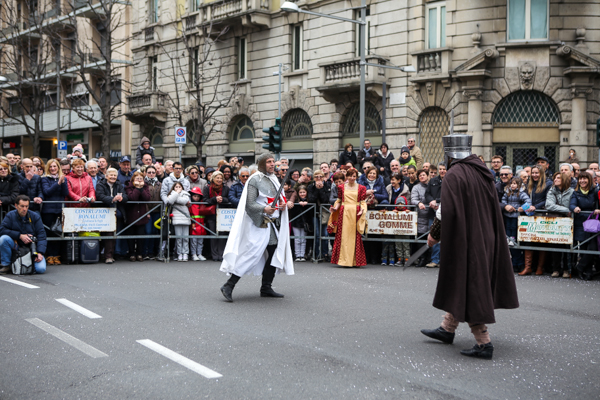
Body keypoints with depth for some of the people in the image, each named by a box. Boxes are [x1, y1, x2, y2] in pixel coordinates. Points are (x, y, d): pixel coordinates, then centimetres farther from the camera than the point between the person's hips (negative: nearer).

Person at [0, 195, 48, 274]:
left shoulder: (35, 216, -4)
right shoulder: (10, 215, -2)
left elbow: (41, 235, -9)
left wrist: (40, 252, -22)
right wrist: (20, 236, -21)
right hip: (16, 247, 1)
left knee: (41, 269, -24)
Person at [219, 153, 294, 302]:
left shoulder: (274, 179, 17)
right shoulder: (254, 180, -9)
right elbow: (249, 204, -15)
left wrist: (282, 204, 4)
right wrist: (264, 209, -31)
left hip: (273, 223, 8)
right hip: (259, 224, -8)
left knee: (274, 255, 7)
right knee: (252, 254, -14)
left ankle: (266, 288, 17)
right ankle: (228, 286, -8)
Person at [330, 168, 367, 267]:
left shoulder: (361, 188, 8)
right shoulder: (341, 187, 11)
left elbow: (363, 202, 6)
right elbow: (339, 201, 15)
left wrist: (362, 210, -12)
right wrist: (335, 208, -2)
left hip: (355, 214, -1)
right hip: (344, 213, 1)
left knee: (355, 236, -2)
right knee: (343, 236, -2)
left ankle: (354, 261, 3)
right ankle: (344, 260, 2)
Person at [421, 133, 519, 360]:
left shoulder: (454, 175, -17)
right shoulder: (483, 172, 7)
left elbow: (448, 211, -21)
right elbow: (492, 208, 14)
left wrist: (434, 234, -6)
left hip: (464, 240, -9)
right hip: (484, 238, 9)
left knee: (468, 290, -1)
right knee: (461, 285, 19)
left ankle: (484, 343, 0)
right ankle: (447, 329, 32)